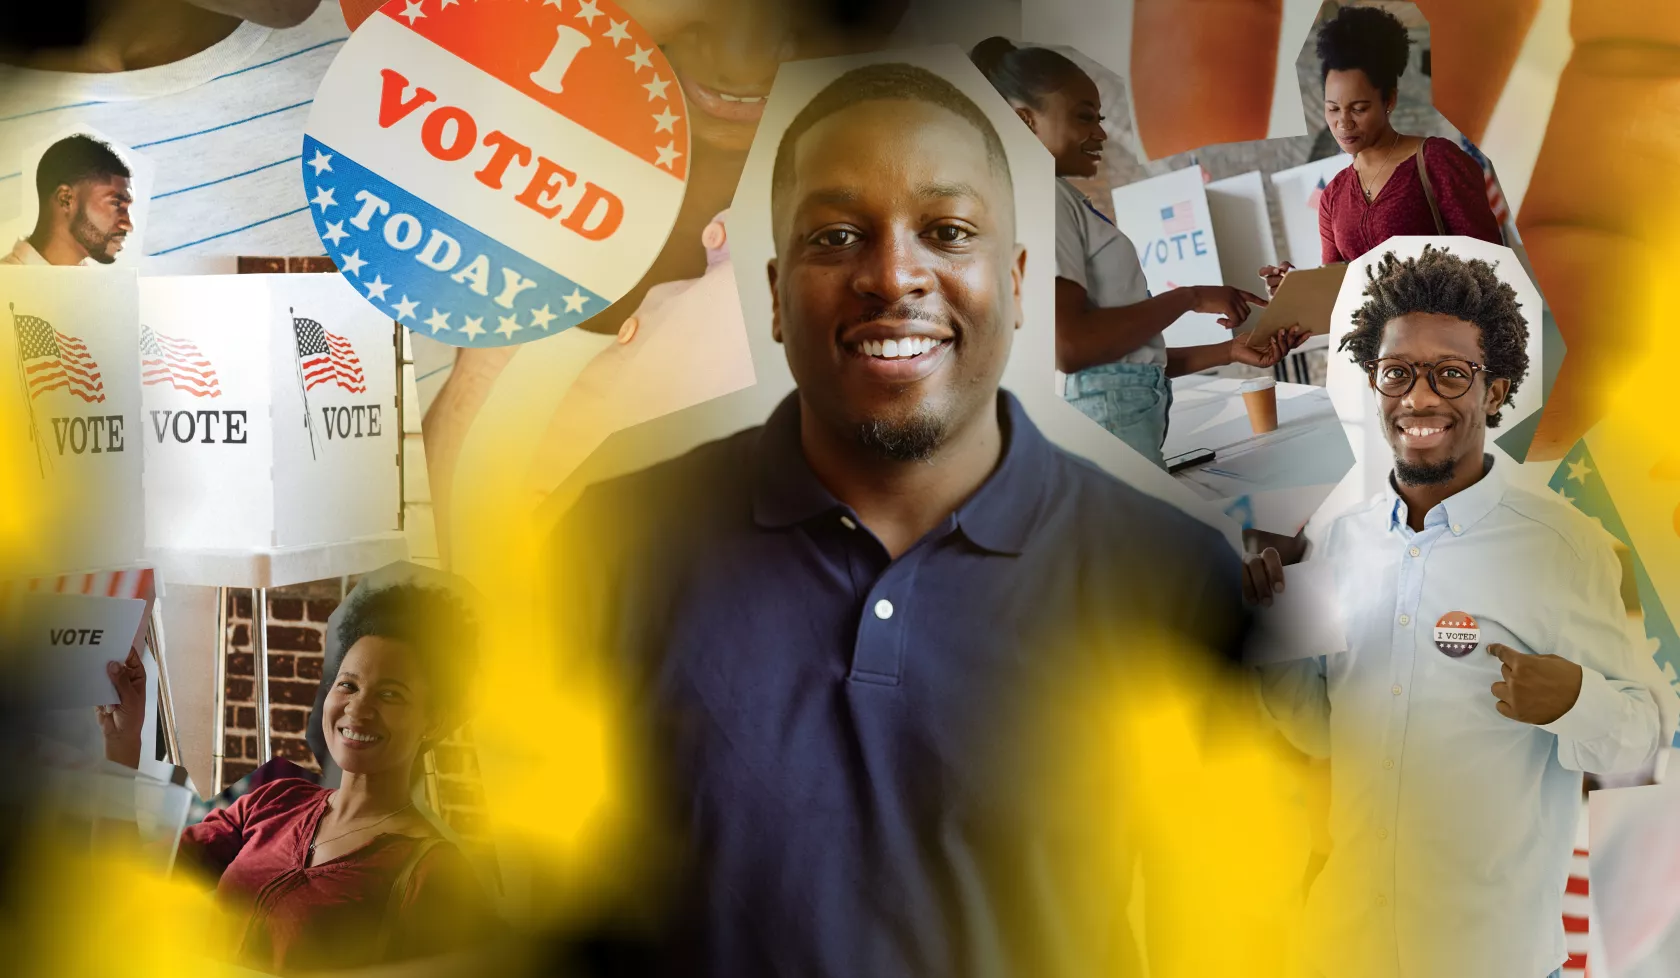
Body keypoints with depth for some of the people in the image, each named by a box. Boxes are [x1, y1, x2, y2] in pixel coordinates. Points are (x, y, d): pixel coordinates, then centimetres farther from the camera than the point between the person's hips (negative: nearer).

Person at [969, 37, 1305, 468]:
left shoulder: (1064, 202, 24)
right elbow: (1067, 346, -19)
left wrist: (1230, 351, 14)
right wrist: (1190, 297, -8)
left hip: (1122, 416, 10)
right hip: (1100, 426, -10)